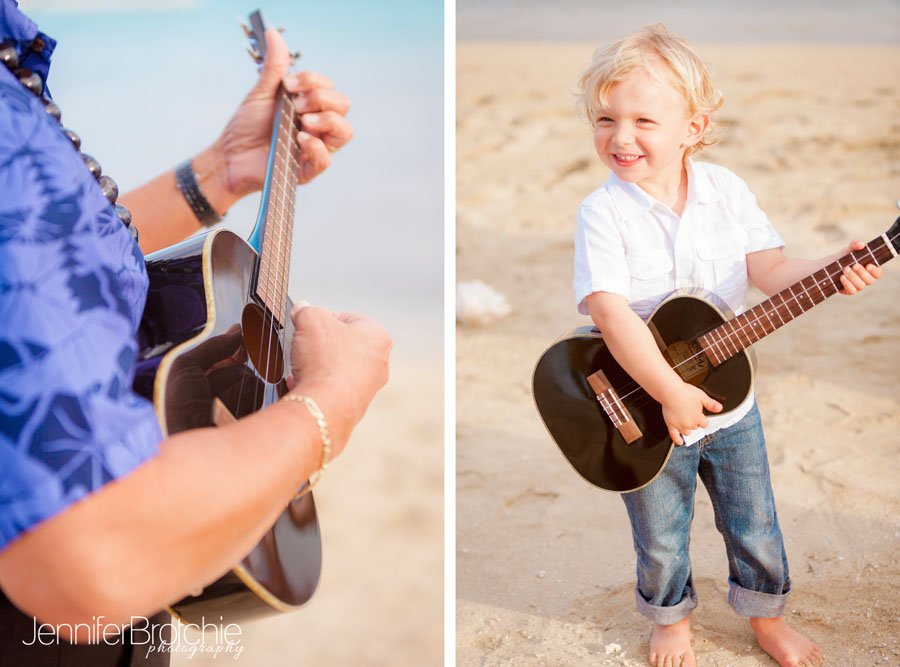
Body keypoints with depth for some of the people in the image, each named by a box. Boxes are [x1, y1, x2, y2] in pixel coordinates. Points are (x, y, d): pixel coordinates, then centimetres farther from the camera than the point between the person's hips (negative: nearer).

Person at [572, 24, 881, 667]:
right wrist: (670, 392, -31)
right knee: (661, 540, 16)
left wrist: (832, 271, -28)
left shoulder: (725, 190, -6)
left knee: (754, 526, 19)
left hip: (728, 402, 3)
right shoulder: (604, 211, -19)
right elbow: (609, 310, -27)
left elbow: (769, 266, -8)